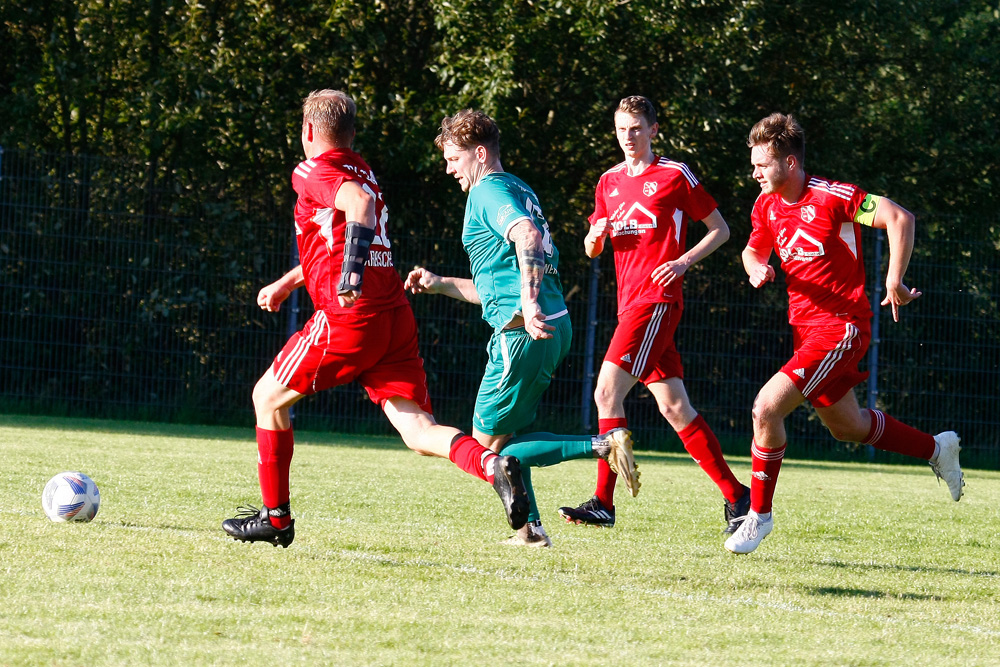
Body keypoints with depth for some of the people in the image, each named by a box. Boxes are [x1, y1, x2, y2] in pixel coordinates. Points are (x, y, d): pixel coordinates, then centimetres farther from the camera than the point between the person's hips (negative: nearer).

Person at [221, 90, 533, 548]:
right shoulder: (360, 172, 26)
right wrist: (288, 282, 48)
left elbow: (359, 203, -23)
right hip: (395, 317, 7)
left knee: (268, 398, 14)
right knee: (418, 431, -4)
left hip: (349, 317, -7)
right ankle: (491, 465, -33)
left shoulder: (314, 171, 0)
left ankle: (276, 518, 18)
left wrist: (353, 267, -32)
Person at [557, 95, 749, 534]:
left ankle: (604, 503, -16)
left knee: (607, 391, -17)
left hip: (658, 299, -7)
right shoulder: (609, 182, 18)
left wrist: (684, 261, -11)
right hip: (629, 301, 7)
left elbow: (720, 229, 3)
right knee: (673, 407, 5)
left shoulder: (675, 176, -1)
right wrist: (596, 236, 0)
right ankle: (735, 494, 10)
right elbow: (592, 251, 24)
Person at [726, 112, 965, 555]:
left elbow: (899, 218, -20)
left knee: (767, 407, -19)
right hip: (804, 326, 9)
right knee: (846, 427, 21)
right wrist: (757, 268, -5)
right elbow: (754, 250, 19)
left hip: (841, 326, -9)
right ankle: (936, 449, 42)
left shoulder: (831, 197, -19)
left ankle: (759, 513, -4)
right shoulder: (766, 204, 3)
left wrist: (894, 281, -21)